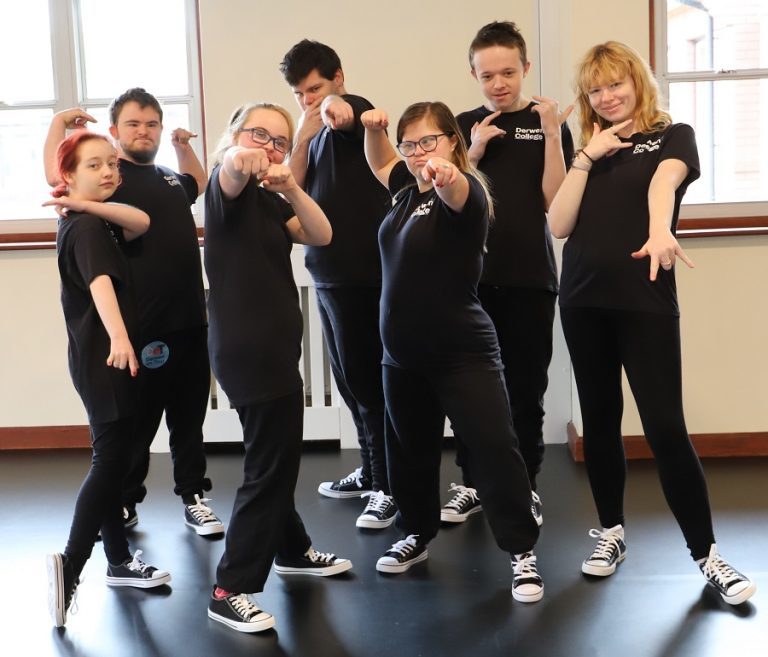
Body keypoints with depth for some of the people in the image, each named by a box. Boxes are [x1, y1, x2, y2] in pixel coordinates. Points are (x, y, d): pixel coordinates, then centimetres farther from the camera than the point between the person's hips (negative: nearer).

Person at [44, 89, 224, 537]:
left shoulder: (169, 178, 19)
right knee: (137, 420, 3)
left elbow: (199, 184, 42)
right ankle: (124, 505, 17)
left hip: (190, 320, 6)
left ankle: (194, 498, 22)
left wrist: (184, 145, 33)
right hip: (141, 326, -6)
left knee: (189, 417, 12)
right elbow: (57, 176, -21)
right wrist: (59, 123, -12)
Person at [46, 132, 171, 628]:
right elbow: (100, 282, -34)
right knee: (111, 460, -10)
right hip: (105, 358, -10)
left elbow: (142, 223, -2)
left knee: (114, 459, 14)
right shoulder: (86, 228, -15)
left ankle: (120, 561, 23)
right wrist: (119, 337, -49)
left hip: (104, 356, 10)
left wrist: (91, 203, -11)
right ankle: (71, 564, -13)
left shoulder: (91, 221, 14)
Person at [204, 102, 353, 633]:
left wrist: (290, 186, -16)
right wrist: (239, 160, -59)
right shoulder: (229, 188, -11)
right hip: (248, 351, -9)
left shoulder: (269, 201, 13)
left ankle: (292, 550, 41)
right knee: (269, 466, -6)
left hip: (270, 348, 9)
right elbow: (229, 174, -36)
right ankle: (230, 590, 1)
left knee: (277, 458, 23)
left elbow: (322, 234, 0)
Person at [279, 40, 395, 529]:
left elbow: (343, 113, -34)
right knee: (349, 380, 16)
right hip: (329, 275, 9)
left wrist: (334, 107, -57)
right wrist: (302, 139, -8)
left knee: (368, 380, -5)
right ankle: (372, 471, 29)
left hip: (361, 275, -9)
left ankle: (390, 488, 3)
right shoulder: (318, 136, 16)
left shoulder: (354, 111, -8)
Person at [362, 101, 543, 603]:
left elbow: (456, 192, -38)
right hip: (402, 353, 7)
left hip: (463, 353, -7)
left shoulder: (464, 189, -13)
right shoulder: (410, 191, 7)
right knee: (410, 449, 18)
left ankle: (523, 552, 5)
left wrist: (443, 172, -62)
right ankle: (418, 534, 37)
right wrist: (374, 130, 8)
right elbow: (381, 165, 28)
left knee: (494, 447, -7)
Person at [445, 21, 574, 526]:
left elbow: (554, 203, -5)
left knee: (526, 388, 3)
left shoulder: (549, 122, 3)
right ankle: (472, 484, 16)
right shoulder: (465, 125, 9)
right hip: (473, 274, 2)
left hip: (530, 277, -2)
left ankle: (526, 487, 15)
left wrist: (552, 135, -14)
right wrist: (475, 152, -8)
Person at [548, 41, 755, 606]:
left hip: (646, 302, -4)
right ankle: (611, 533, 25)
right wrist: (587, 157, -6)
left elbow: (664, 181, -23)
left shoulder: (672, 136, 2)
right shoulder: (589, 149, 13)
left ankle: (706, 552, 3)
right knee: (600, 419, 10)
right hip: (584, 301, 4)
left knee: (665, 427, -8)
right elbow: (559, 225, 1)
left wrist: (660, 229, -43)